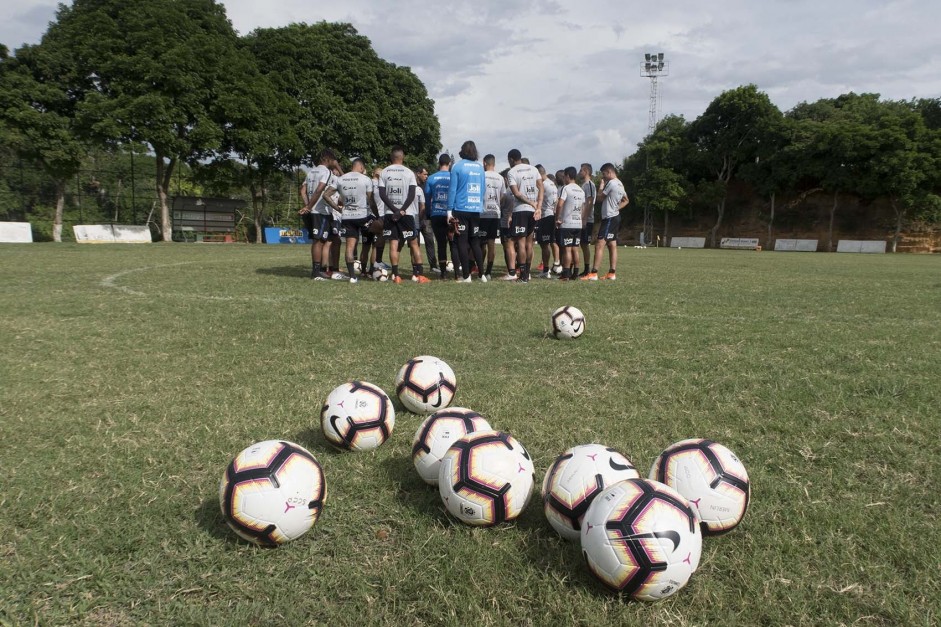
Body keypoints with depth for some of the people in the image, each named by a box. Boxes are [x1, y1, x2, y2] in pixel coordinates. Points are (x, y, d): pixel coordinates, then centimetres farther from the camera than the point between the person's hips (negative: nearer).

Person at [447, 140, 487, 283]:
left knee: (462, 242, 1)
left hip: (461, 209, -4)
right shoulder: (480, 167, 8)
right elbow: (484, 189, 12)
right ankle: (481, 274, 9)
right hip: (477, 210, 4)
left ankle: (466, 276, -2)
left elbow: (452, 189, -7)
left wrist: (449, 210, -5)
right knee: (475, 242, 13)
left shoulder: (458, 166, -4)